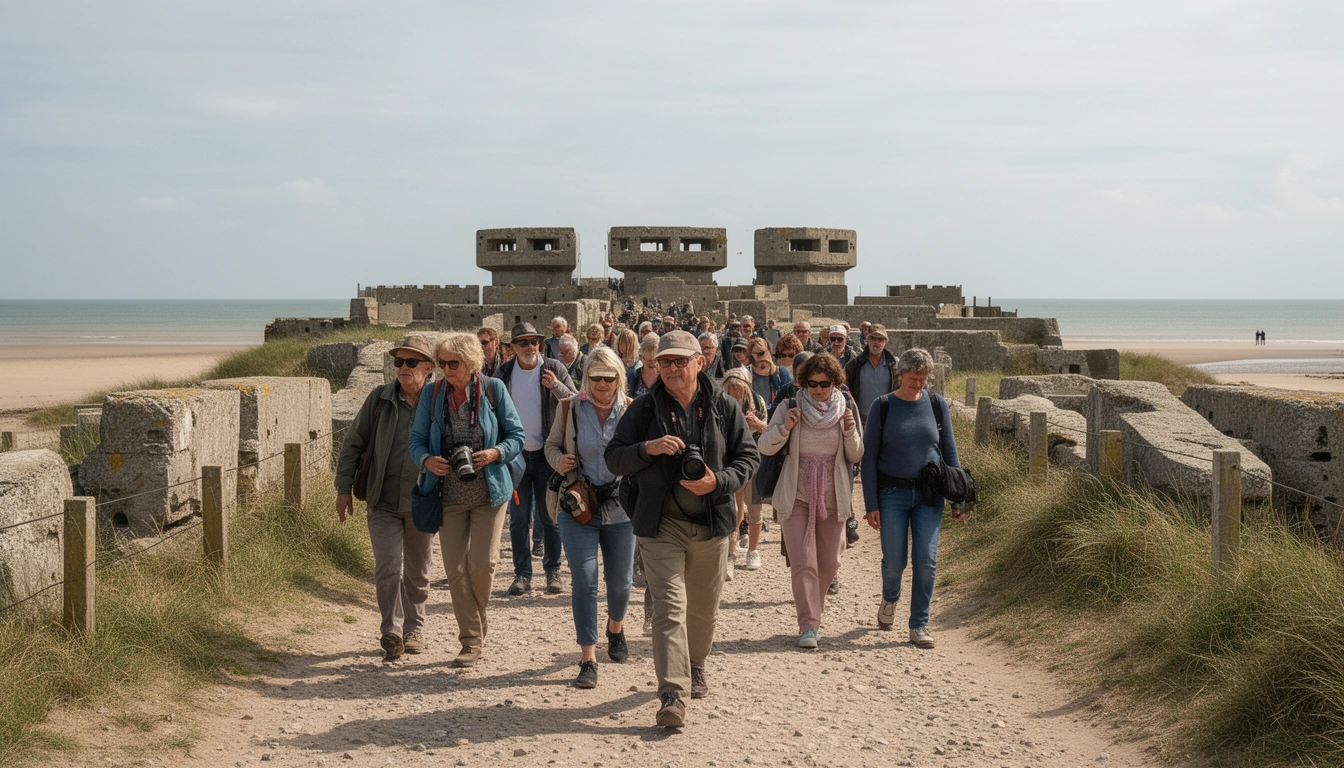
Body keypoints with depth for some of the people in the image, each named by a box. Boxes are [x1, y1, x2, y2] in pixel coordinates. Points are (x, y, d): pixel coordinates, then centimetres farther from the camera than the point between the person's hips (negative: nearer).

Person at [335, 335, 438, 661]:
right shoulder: (379, 399, -1)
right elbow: (353, 443, 6)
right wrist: (344, 488, 1)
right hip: (383, 503, 0)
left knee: (417, 572, 13)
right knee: (387, 567, -13)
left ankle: (414, 628, 30)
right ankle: (392, 634, -13)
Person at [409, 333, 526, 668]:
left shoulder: (493, 389, -4)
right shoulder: (432, 395, 1)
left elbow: (517, 435, 0)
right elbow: (416, 439, 5)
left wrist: (495, 453, -19)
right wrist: (427, 460, -17)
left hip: (488, 491, -2)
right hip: (449, 493, 2)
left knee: (481, 562, -9)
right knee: (455, 568, 2)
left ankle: (478, 619, 24)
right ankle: (472, 641, 13)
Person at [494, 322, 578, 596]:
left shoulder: (555, 369, -3)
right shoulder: (504, 373, 4)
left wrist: (556, 386, -23)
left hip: (546, 453, -2)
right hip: (515, 454, 2)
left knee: (549, 517, 4)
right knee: (518, 518, 4)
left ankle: (553, 572, 15)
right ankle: (522, 574, 11)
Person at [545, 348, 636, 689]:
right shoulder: (570, 409, -1)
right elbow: (552, 444, 11)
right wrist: (559, 460, -11)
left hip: (620, 507, 1)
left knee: (620, 580, 13)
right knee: (583, 580, -8)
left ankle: (615, 627, 45)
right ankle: (588, 658, -3)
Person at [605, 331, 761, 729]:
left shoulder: (723, 407, 1)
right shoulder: (644, 409, -1)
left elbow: (749, 456, 3)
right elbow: (614, 459, -2)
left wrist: (718, 481, -15)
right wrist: (647, 448, -21)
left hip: (712, 524, 2)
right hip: (661, 525, -2)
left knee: (704, 607, 17)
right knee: (669, 606, -12)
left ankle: (695, 667, 42)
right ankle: (672, 693, -15)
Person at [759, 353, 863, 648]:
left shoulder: (846, 409, 2)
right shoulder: (789, 408, -3)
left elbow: (856, 456, 5)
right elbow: (765, 447, -3)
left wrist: (850, 431, -14)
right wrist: (785, 428, -20)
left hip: (833, 498, 2)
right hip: (796, 496, -2)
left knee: (829, 563, 8)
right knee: (803, 562, -10)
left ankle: (815, 610, 32)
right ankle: (808, 626, -8)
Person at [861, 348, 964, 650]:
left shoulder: (937, 405, 4)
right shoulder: (882, 407, -3)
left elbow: (950, 452, 9)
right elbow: (869, 456, -2)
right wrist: (871, 504, -7)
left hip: (928, 495, 2)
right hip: (892, 494, -2)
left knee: (926, 560, -5)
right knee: (894, 560, 1)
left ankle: (919, 625, 8)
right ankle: (889, 601, 33)